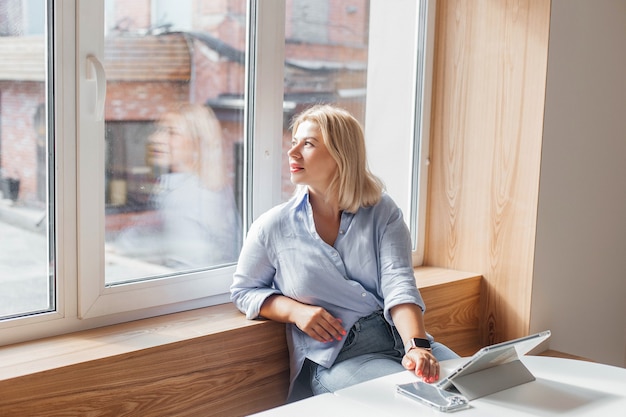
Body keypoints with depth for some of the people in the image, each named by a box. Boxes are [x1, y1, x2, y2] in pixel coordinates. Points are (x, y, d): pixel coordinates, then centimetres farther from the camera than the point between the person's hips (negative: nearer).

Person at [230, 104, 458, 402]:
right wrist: (296, 312, -6)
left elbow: (399, 284, -8)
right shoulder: (274, 227, 2)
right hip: (336, 359, -3)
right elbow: (244, 290, 13)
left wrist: (417, 346, -27)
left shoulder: (382, 213, 4)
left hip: (401, 336, 3)